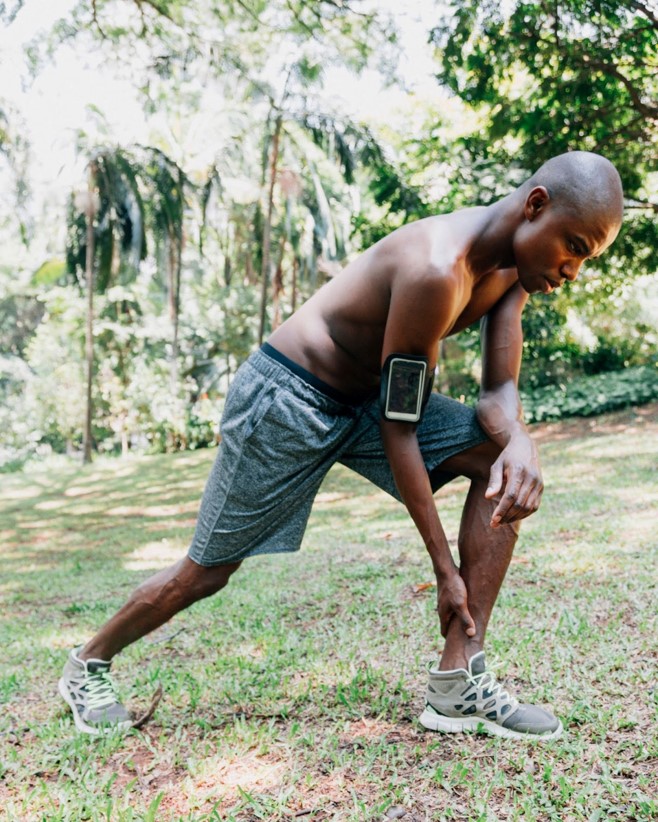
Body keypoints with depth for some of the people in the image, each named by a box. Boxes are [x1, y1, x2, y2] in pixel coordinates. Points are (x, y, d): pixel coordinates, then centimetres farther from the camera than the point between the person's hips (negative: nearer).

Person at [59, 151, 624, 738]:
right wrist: (446, 571, -20)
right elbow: (398, 429, -25)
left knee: (503, 461, -8)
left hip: (363, 396, 8)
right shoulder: (436, 270, -30)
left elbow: (498, 389, -2)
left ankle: (459, 684, -4)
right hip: (284, 398, -8)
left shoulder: (513, 265, -2)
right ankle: (89, 664, 33)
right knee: (207, 572, 3)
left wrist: (520, 441, -28)